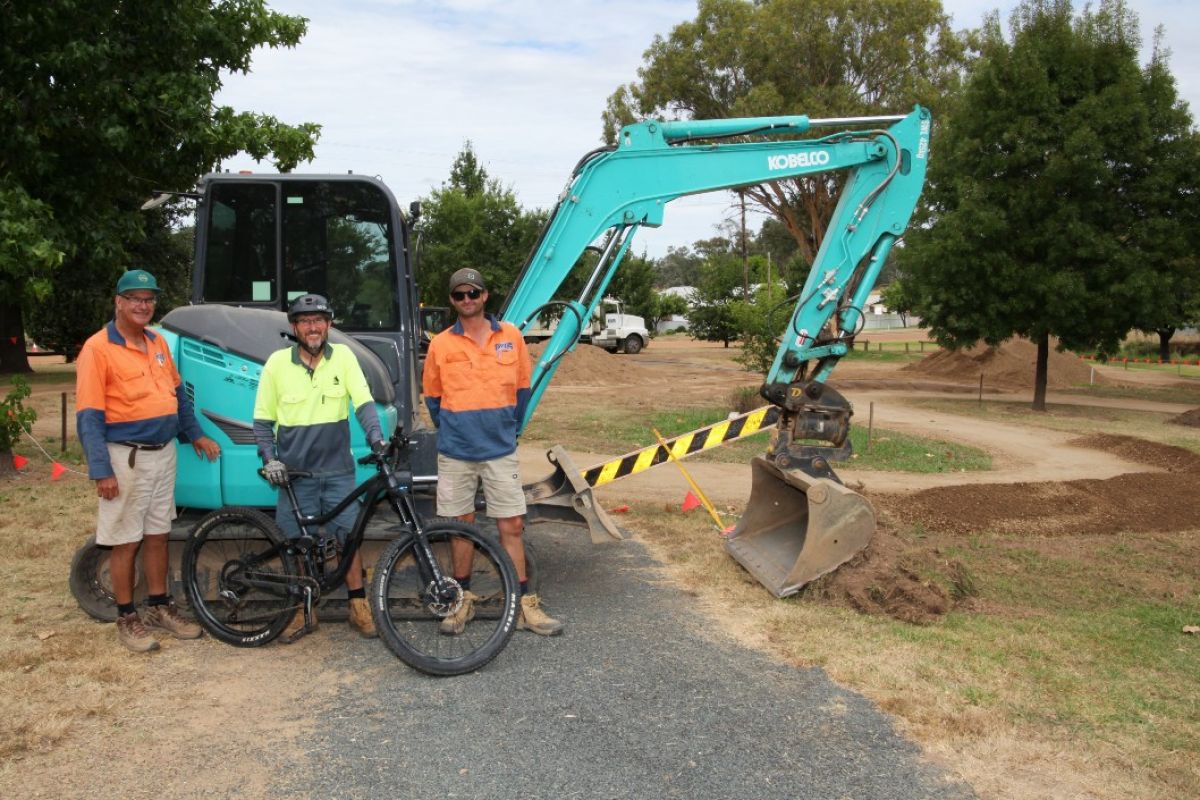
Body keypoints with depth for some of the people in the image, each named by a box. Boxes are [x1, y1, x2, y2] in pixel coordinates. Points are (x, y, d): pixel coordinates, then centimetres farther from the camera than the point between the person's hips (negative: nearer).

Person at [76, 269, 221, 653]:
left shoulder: (158, 343, 10)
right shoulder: (98, 348, -11)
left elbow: (178, 393, 22)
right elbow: (89, 416, -14)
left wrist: (196, 434, 22)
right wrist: (101, 470, -18)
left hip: (163, 453, 6)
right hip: (126, 458, -6)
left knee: (157, 535, 15)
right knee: (126, 541, 4)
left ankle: (159, 606, 27)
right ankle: (127, 618, 16)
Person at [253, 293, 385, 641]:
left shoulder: (343, 357, -2)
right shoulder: (277, 362, -3)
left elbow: (363, 403, -7)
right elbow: (262, 420, 3)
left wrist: (376, 438, -23)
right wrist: (269, 458, -10)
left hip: (338, 469, 0)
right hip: (295, 471, 0)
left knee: (349, 535, 4)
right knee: (298, 542, 7)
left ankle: (358, 606, 16)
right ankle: (303, 610, 21)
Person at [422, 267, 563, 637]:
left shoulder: (511, 336, 0)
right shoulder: (440, 344, -1)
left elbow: (522, 387, 10)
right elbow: (432, 396, 11)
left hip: (501, 451, 0)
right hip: (455, 454, 0)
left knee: (512, 526, 1)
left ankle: (524, 606, 9)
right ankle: (463, 601, 22)